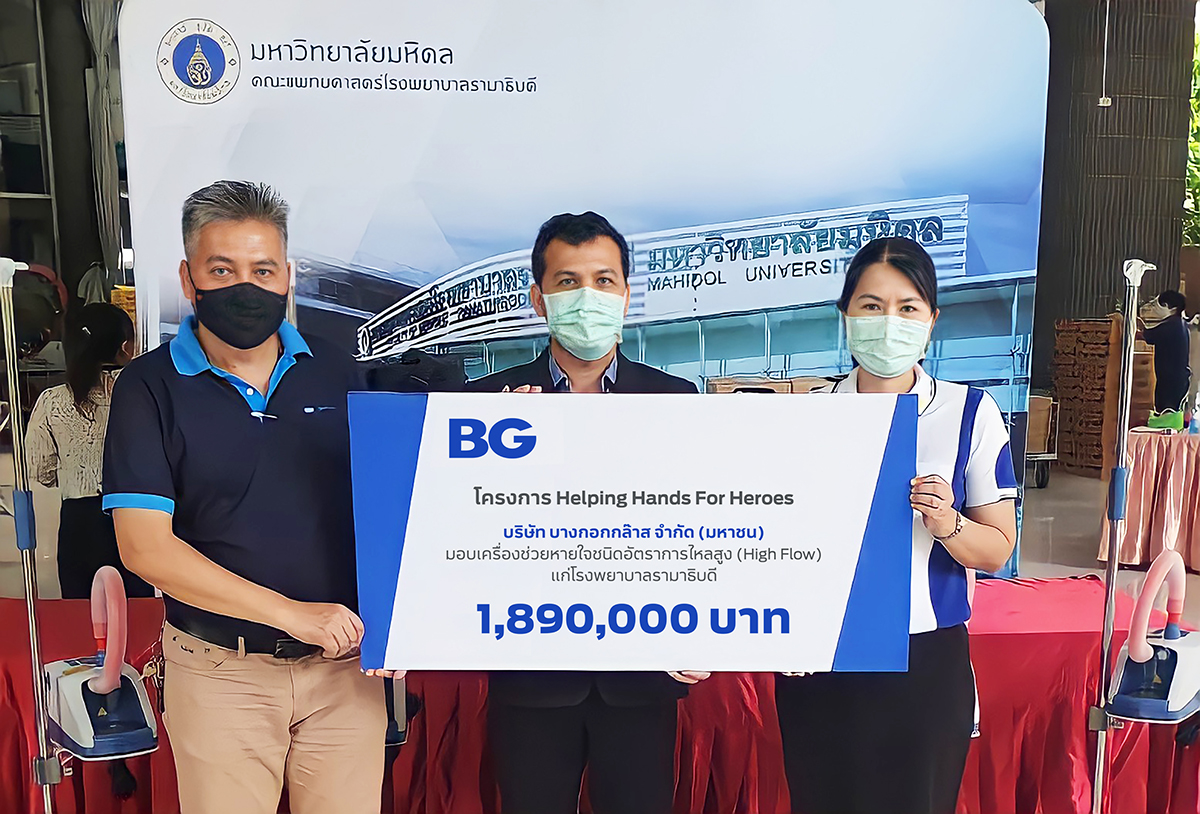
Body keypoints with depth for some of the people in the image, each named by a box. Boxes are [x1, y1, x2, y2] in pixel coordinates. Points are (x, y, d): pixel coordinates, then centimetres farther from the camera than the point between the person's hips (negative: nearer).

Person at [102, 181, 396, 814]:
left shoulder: (335, 373, 4)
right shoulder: (151, 386, -5)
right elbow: (146, 547, -12)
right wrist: (292, 612, -17)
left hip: (344, 665, 2)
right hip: (220, 671, -2)